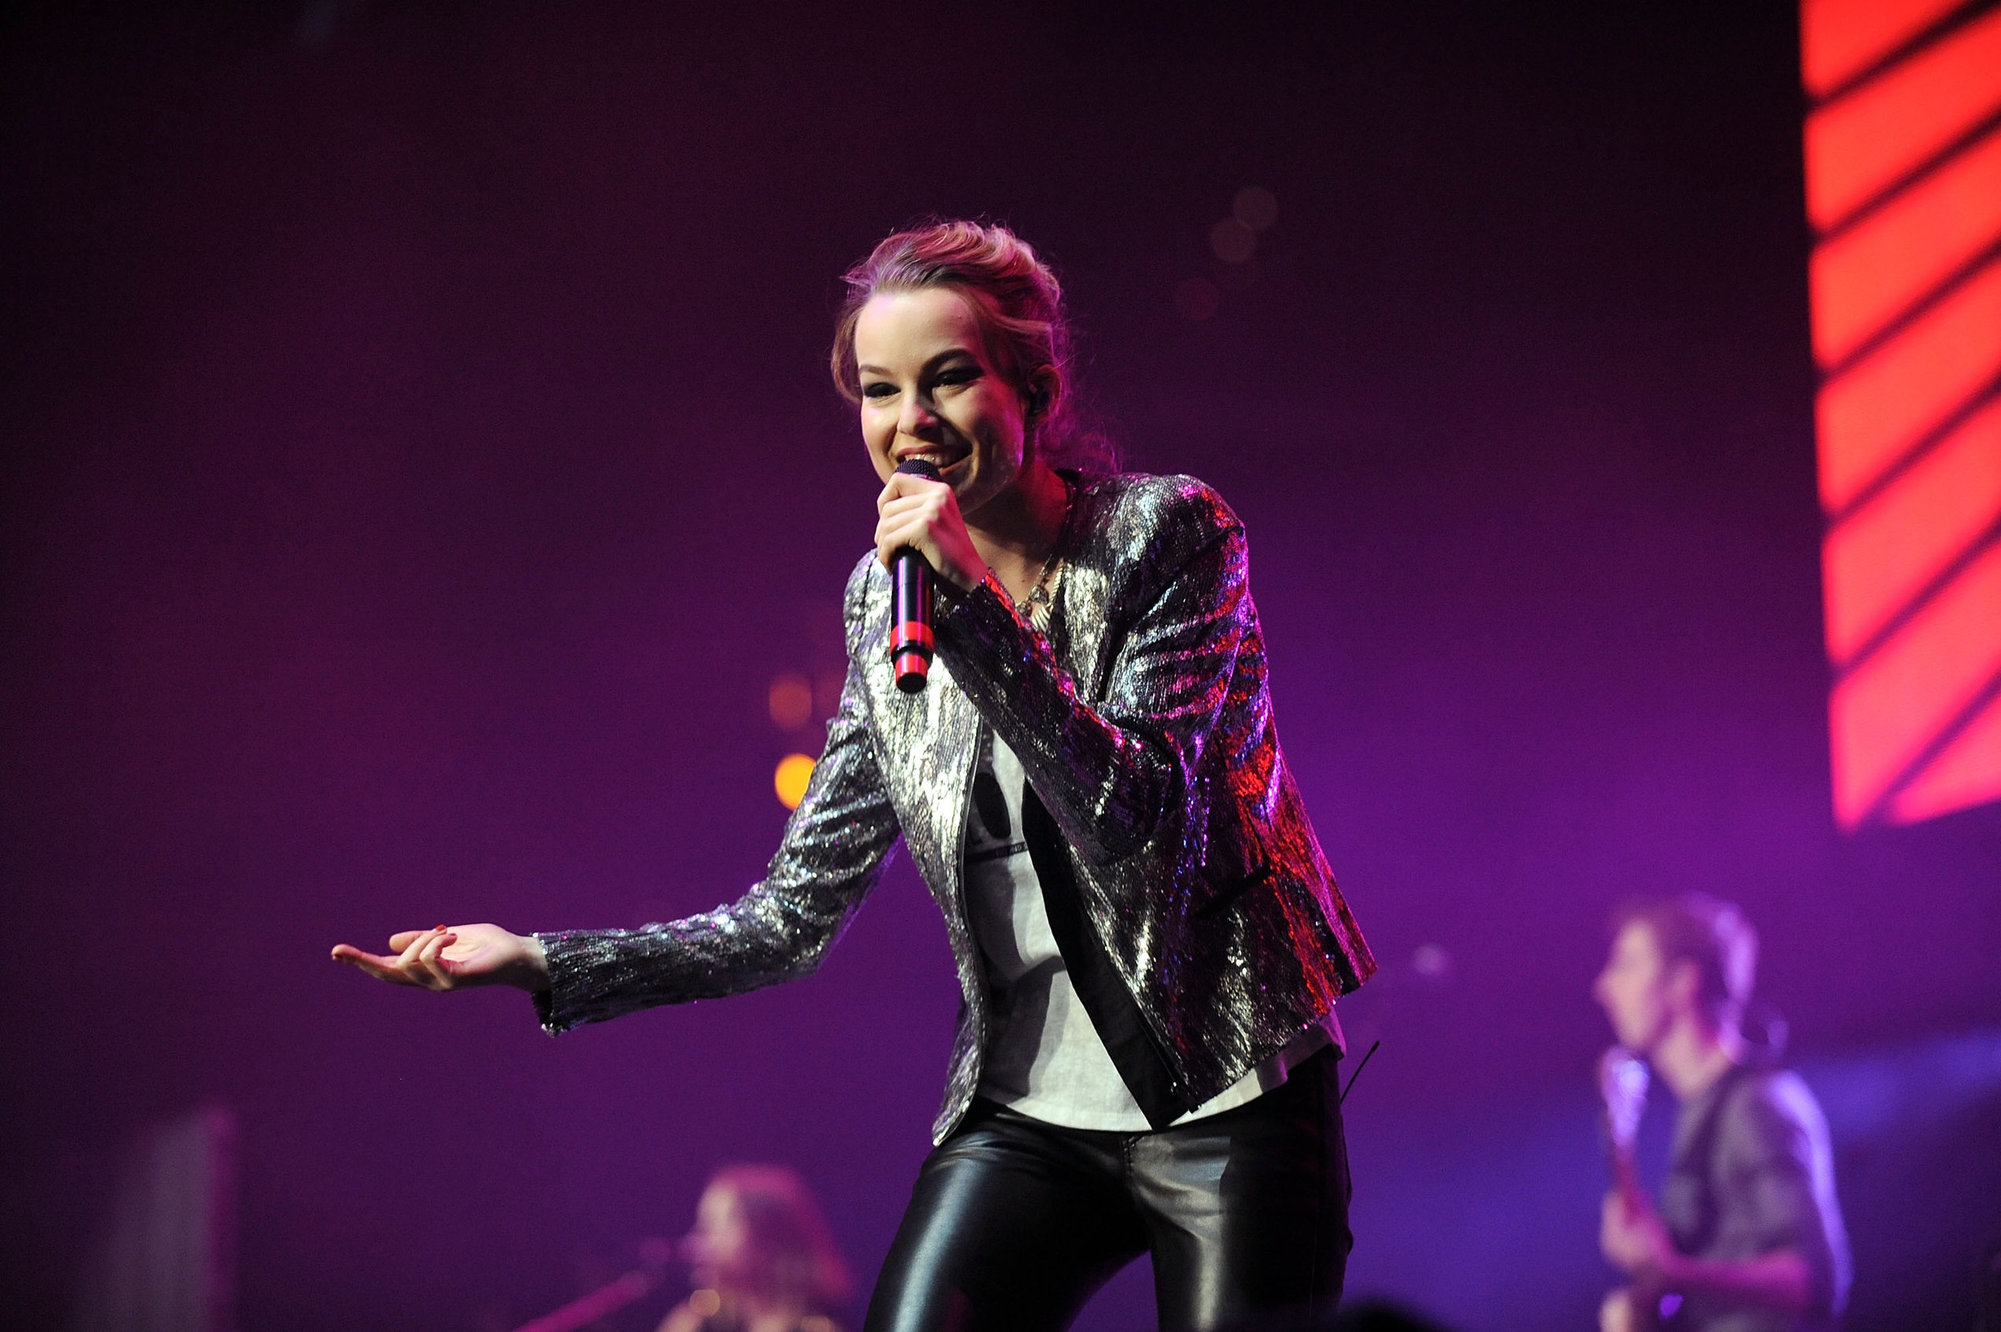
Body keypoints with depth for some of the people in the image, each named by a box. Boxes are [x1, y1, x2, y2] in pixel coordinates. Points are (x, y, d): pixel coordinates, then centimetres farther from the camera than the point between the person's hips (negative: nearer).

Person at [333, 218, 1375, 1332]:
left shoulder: (1166, 532, -7)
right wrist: (541, 964, -2)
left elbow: (1147, 823, -19)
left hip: (1227, 1111, -3)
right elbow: (798, 915, 7)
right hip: (1026, 1114, 3)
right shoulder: (887, 601, 5)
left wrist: (973, 601, -24)